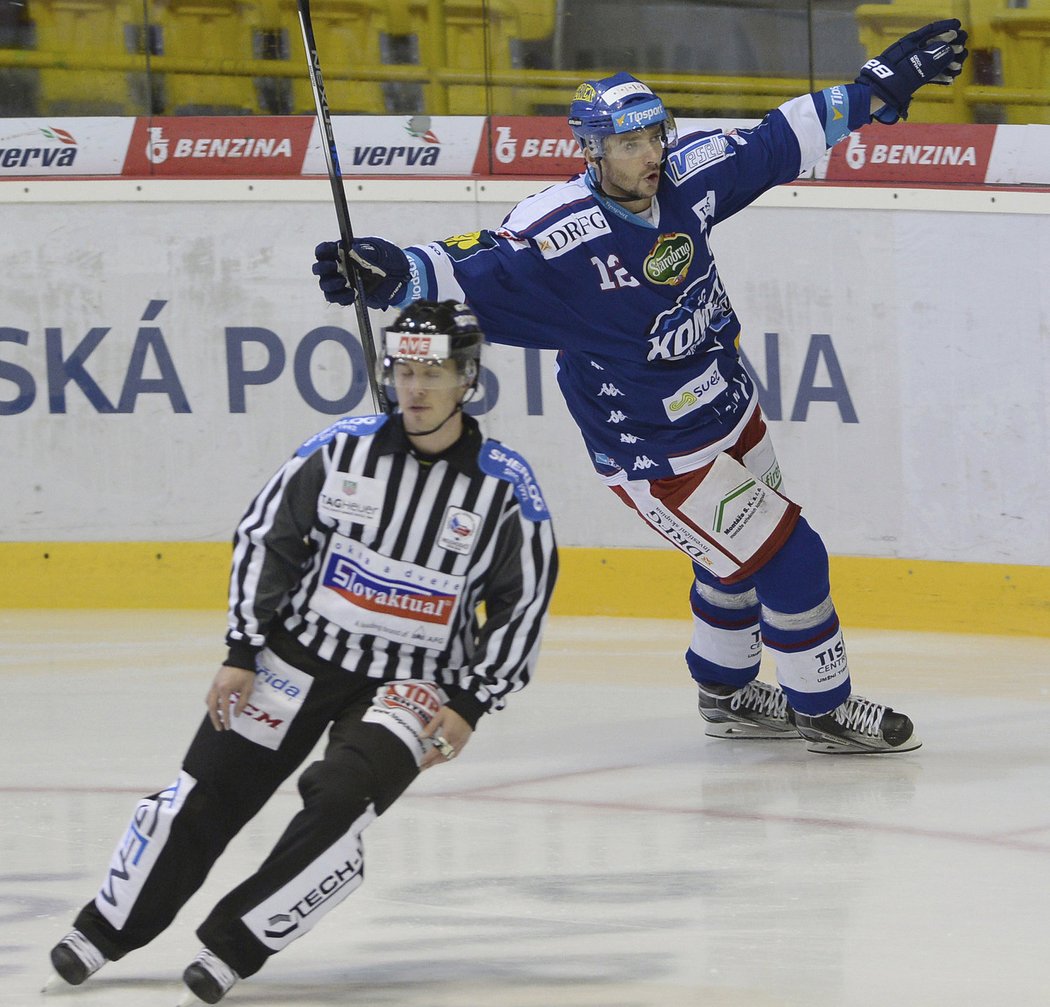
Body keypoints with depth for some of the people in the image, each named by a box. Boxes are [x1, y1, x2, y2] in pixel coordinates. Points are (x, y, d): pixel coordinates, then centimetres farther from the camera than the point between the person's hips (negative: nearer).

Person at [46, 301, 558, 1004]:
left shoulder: (507, 488, -10)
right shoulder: (341, 451, -6)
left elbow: (523, 609, -5)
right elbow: (265, 538, 1)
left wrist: (469, 706, -11)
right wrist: (242, 653, -3)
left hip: (413, 685, -2)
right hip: (299, 653, 2)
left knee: (338, 806, -23)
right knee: (203, 799, 0)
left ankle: (235, 945, -9)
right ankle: (107, 929, 16)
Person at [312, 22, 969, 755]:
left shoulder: (685, 178, -11)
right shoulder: (563, 238, -31)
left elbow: (781, 142, 2)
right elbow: (477, 275, -37)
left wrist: (881, 87, 6)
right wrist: (390, 274, -56)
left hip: (732, 414, 8)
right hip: (660, 459, -8)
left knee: (743, 556, 24)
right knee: (788, 560, -5)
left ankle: (727, 693, 47)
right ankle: (823, 708, 16)